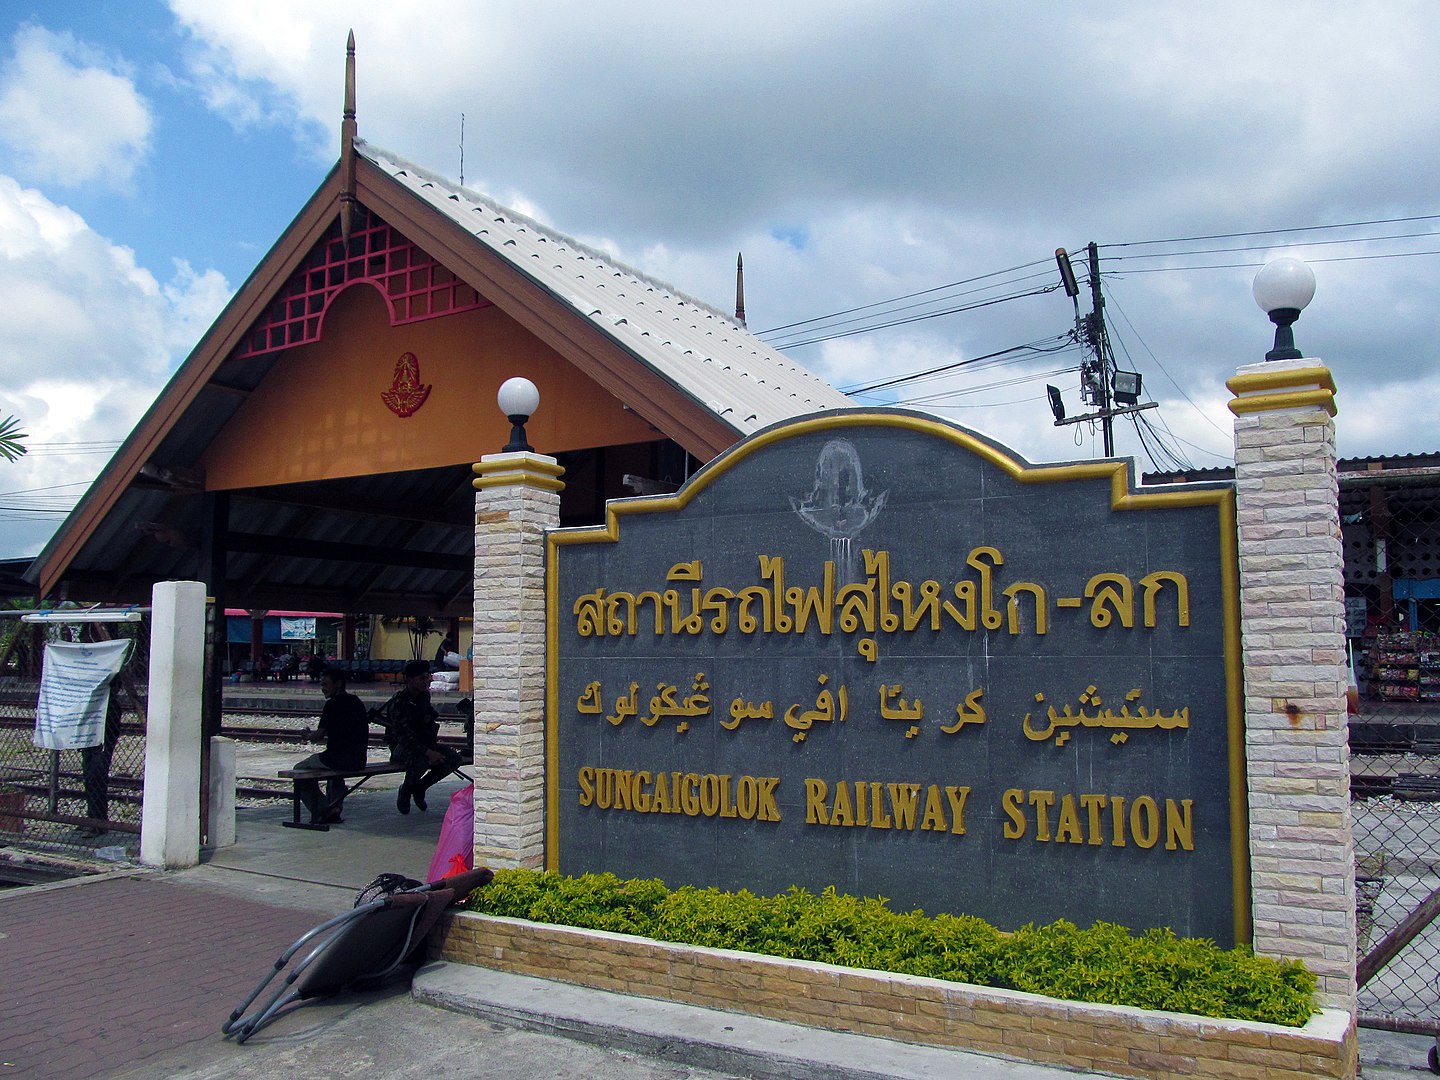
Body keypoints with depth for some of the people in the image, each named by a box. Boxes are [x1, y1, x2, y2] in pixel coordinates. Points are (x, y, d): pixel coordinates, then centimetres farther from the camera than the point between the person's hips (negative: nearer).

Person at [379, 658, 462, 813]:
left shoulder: (424, 696, 6)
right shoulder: (398, 703, -19)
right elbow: (403, 736, -26)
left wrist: (432, 737, 4)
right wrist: (428, 752, -32)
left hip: (423, 743, 7)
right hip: (401, 747, -7)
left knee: (454, 757, -13)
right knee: (421, 760, -38)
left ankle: (419, 787, 5)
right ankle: (405, 790, -5)